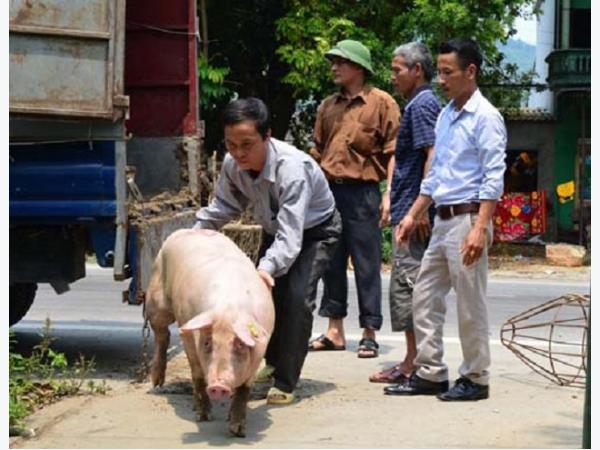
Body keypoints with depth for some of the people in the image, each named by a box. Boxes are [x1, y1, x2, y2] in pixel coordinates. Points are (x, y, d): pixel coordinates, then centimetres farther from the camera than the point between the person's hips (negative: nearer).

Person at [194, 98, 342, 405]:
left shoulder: (292, 168, -42)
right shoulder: (232, 164, -21)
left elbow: (290, 236, -48)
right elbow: (224, 206, 2)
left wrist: (267, 267, -64)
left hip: (314, 230, -7)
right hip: (275, 229, 7)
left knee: (297, 296, -22)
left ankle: (286, 383, -12)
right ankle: (273, 362, 27)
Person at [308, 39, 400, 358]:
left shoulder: (381, 103, -2)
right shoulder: (328, 106, 15)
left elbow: (393, 152, -7)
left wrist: (389, 195, -14)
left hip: (361, 192, -6)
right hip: (328, 191, 6)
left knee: (367, 266, -2)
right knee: (331, 263, 9)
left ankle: (369, 334, 4)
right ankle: (334, 331, 17)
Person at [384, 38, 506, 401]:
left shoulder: (485, 117, -10)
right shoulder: (445, 116, 15)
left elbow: (494, 178, -16)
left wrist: (480, 228, -23)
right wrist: (413, 215, 19)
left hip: (467, 218, -9)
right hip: (443, 220, 9)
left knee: (470, 305, -1)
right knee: (425, 298, 10)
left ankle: (475, 379, 10)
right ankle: (430, 374, 18)